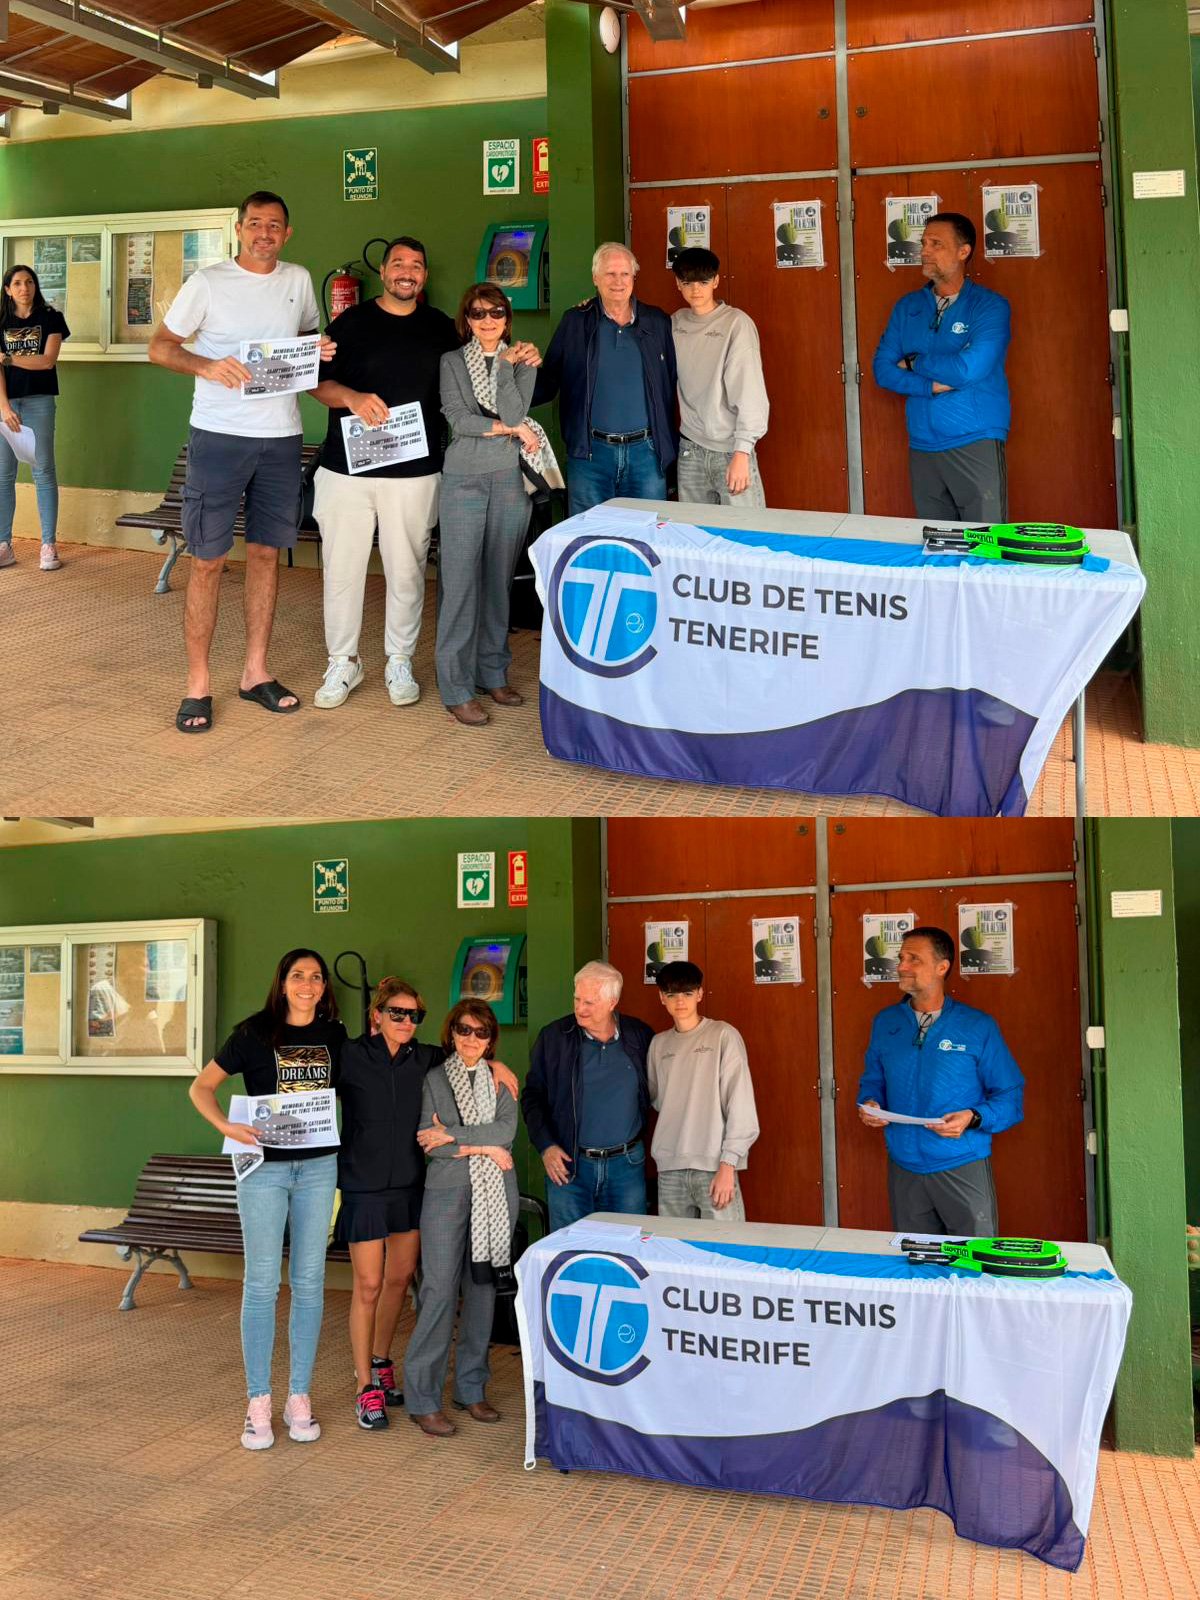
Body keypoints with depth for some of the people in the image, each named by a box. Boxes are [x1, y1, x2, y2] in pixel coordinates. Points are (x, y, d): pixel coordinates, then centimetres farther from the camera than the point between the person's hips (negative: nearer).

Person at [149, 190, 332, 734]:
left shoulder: (298, 280, 10)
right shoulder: (207, 282, -2)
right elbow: (160, 346, -1)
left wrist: (321, 351, 0)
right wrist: (208, 366, -20)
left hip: (281, 437, 4)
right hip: (219, 435, -4)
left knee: (266, 553, 9)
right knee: (207, 560, -3)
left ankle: (256, 672, 19)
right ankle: (198, 684, 4)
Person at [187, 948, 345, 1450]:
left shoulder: (334, 1036, 6)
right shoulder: (254, 1033, -3)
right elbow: (201, 1086, -2)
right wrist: (226, 1126, -18)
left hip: (318, 1167, 3)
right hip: (264, 1167, -3)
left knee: (309, 1282, 6)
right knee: (262, 1282, -2)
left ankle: (299, 1396, 16)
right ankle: (258, 1402, 8)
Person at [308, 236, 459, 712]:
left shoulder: (440, 328, 10)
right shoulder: (351, 322, 6)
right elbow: (317, 383, 3)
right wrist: (351, 397, -17)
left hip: (414, 471, 1)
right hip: (348, 467, -1)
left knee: (407, 571, 5)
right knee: (342, 567, 3)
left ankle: (400, 663, 19)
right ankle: (342, 663, 15)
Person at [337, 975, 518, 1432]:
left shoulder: (423, 1058, 4)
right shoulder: (349, 1056, -10)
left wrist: (495, 1064, 2)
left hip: (410, 1183, 5)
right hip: (365, 1185, -5)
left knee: (400, 1279, 14)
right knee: (368, 1286, -1)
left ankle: (380, 1363, 34)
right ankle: (367, 1388, 11)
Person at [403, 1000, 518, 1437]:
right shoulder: (433, 1078, 5)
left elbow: (507, 1129, -5)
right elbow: (428, 1143, -5)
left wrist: (451, 1134, -11)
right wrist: (485, 1147, -9)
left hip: (495, 1194, 3)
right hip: (447, 1192, -3)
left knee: (483, 1286, 7)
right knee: (439, 1289, -7)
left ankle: (471, 1388, 19)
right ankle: (423, 1399, 0)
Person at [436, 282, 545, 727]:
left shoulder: (519, 359, 10)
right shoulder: (453, 362, 5)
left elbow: (513, 413, -6)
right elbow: (458, 419, -8)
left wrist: (512, 365, -10)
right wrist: (513, 430, -7)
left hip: (509, 479, 3)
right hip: (464, 479, -3)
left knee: (499, 580, 7)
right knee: (460, 582, -5)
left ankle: (493, 672, 19)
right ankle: (456, 689, -1)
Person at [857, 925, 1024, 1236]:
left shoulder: (977, 1026, -4)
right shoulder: (885, 1023, 7)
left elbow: (1010, 1095, -4)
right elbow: (873, 1079, 17)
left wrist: (973, 1118, -20)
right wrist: (870, 1104, -4)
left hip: (963, 1167, -3)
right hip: (904, 1169, 4)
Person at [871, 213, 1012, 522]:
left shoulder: (989, 305, -4)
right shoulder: (908, 306, 12)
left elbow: (970, 367, -17)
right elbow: (883, 369, 3)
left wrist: (915, 363, -3)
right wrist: (932, 385, -12)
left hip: (975, 443, -5)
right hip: (922, 447, 5)